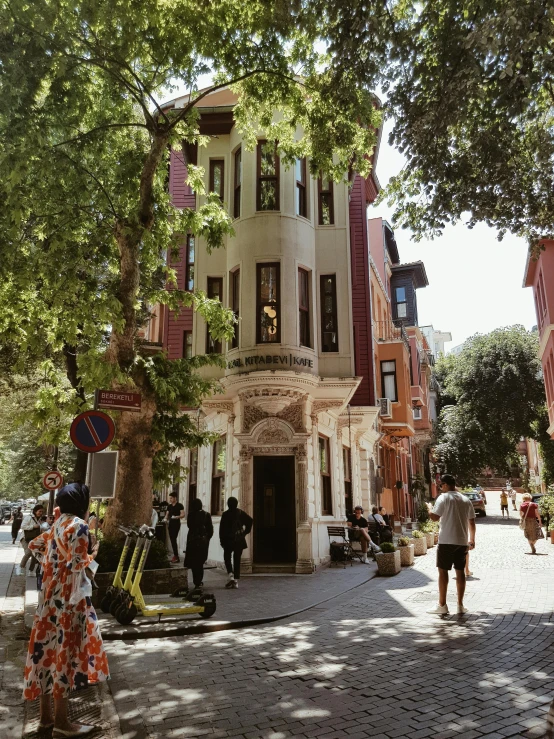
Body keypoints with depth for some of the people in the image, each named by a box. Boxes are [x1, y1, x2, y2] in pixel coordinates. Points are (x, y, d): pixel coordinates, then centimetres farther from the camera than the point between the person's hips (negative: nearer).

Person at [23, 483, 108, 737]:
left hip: (51, 594, 9)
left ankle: (46, 715, 26)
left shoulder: (58, 524, 9)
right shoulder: (78, 525, -17)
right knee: (66, 651, 0)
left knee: (49, 649, 14)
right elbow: (77, 563, -23)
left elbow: (34, 545, 19)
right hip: (69, 596, -9)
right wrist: (92, 554, -5)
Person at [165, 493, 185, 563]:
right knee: (172, 540, 6)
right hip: (170, 524, 7)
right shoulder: (169, 506, 14)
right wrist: (166, 519, -2)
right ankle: (175, 555, 13)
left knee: (174, 539, -13)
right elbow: (167, 514, 19)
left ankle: (176, 556, -10)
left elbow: (183, 515, -10)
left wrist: (177, 517, -27)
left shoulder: (180, 505, -4)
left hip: (176, 524, -6)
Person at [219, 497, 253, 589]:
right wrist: (246, 531, 2)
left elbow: (222, 528, -7)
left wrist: (222, 540, -1)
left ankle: (230, 575, -11)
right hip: (240, 540, 3)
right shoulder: (240, 513, 1)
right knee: (237, 559, 9)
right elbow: (249, 521, -7)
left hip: (228, 540, -3)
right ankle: (236, 580, 8)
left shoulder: (225, 514, -7)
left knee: (227, 557, 11)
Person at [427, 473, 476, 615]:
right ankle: (460, 605, 15)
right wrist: (472, 540, 20)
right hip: (462, 542, 5)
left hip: (446, 541, -5)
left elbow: (434, 517, -17)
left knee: (443, 571, 1)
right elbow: (472, 522, 12)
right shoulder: (466, 500, 9)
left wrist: (429, 507, 3)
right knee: (460, 571, 11)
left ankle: (442, 605, 3)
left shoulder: (444, 498, -9)